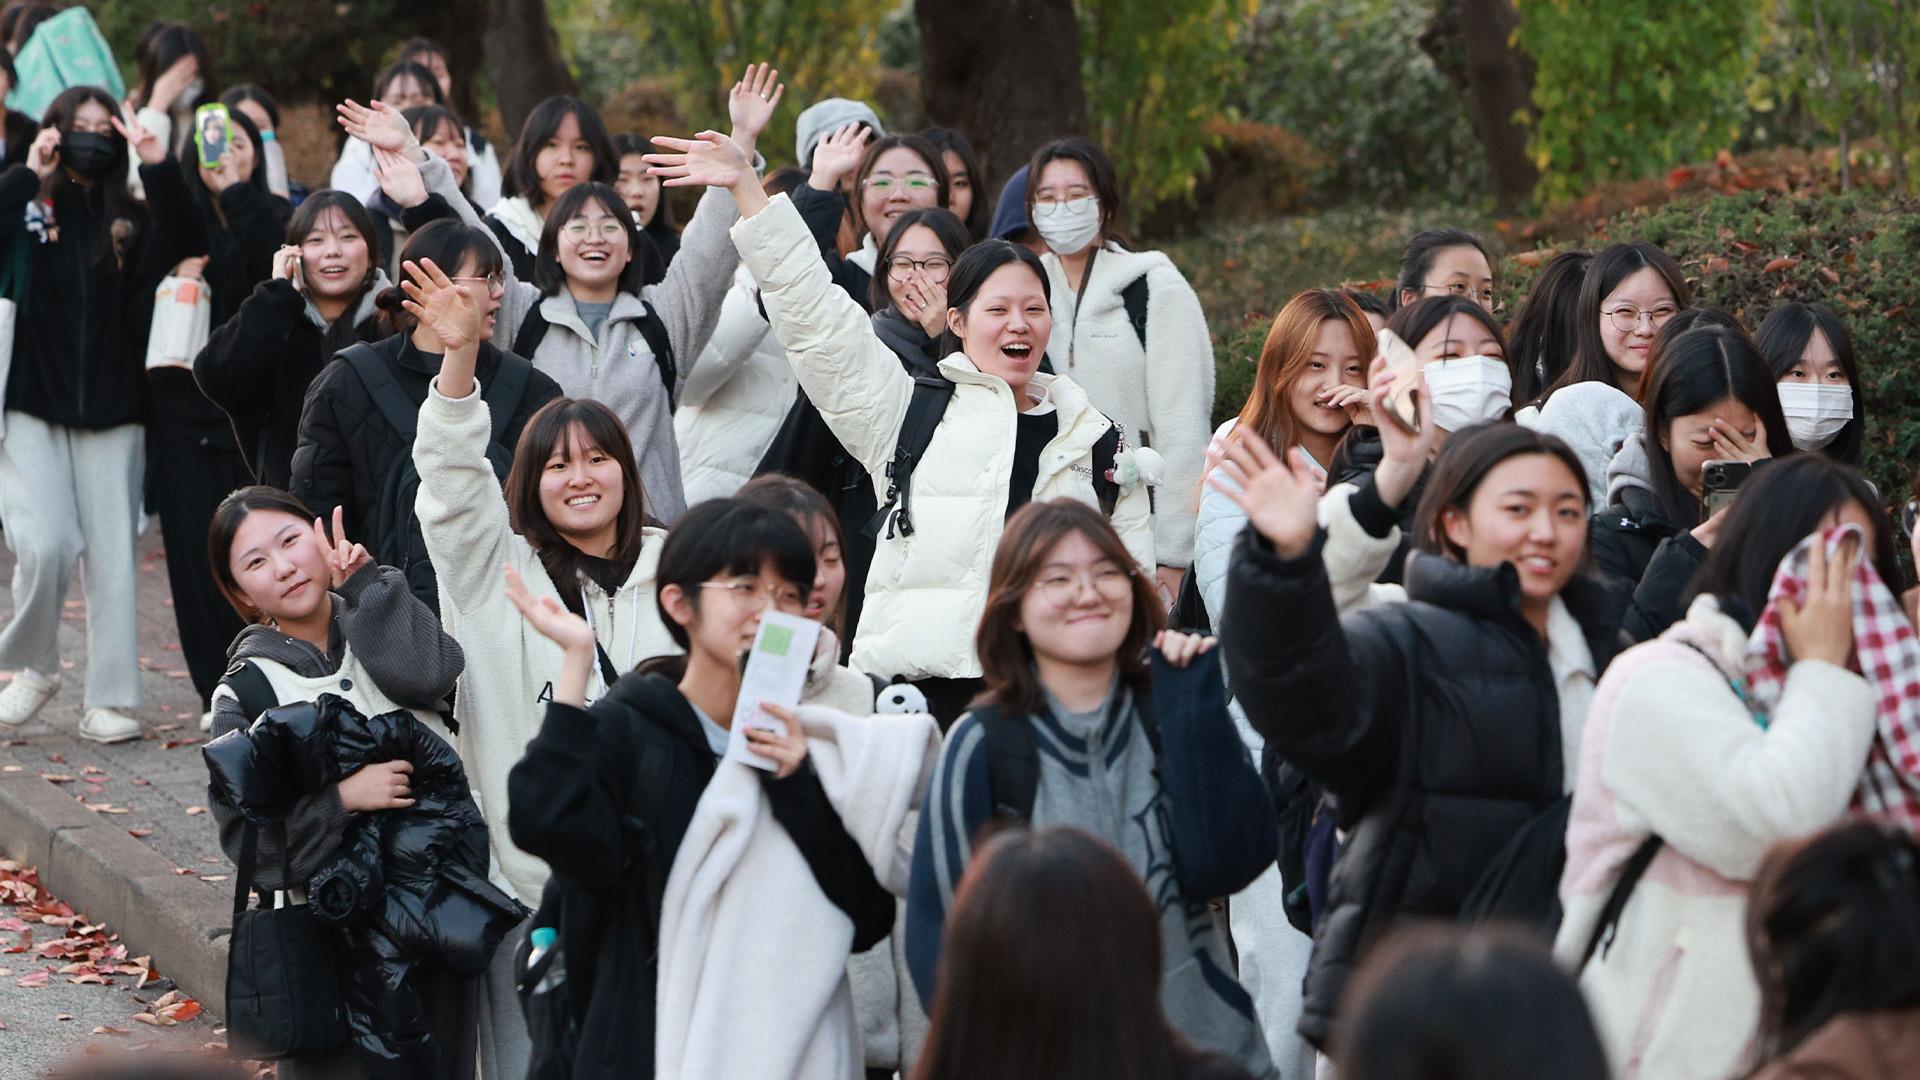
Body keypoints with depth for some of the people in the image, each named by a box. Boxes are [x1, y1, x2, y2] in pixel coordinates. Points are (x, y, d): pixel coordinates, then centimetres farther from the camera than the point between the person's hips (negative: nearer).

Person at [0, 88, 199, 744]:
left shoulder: (130, 219, 8)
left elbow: (182, 250, -11)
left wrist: (158, 167, -17)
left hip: (111, 415, 2)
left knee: (113, 556, 0)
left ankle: (109, 703, 6)